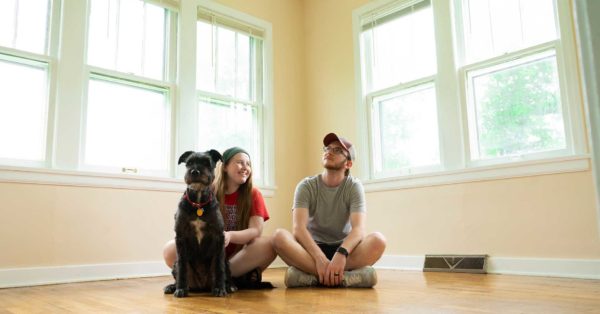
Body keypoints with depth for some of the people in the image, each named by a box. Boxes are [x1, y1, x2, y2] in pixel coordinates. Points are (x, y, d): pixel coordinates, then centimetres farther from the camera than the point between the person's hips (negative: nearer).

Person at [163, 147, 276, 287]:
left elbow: (256, 230, -13)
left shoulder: (253, 194, -1)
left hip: (237, 256, 0)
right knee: (170, 249, -25)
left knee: (268, 245, -29)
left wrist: (230, 236, -33)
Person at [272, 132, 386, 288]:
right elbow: (298, 228, -20)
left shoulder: (354, 186, -5)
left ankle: (310, 274, -31)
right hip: (312, 248, 0)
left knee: (377, 240, -29)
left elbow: (359, 229, -19)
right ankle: (347, 275, -34)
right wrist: (320, 258, -37)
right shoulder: (306, 186, -5)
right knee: (279, 236, -30)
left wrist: (341, 254, -40)